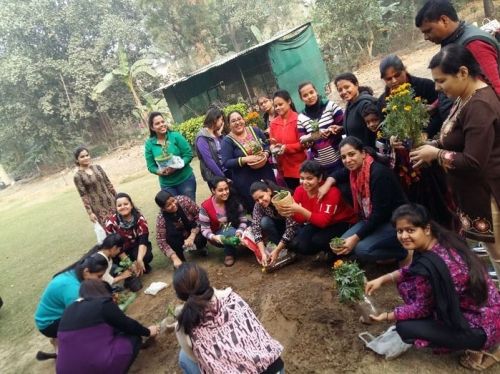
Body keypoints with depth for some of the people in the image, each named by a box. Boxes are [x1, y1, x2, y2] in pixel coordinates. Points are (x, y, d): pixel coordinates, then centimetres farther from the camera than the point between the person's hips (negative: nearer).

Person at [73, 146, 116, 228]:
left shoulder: (97, 167, 5)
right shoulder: (78, 176, -7)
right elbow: (83, 196, -9)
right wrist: (90, 213, -11)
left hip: (110, 201, 4)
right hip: (98, 207, -4)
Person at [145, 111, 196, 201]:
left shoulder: (176, 136, -7)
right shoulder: (149, 144, -2)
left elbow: (188, 154, -8)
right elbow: (151, 166, 1)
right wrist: (160, 171, -20)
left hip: (185, 179, -1)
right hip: (167, 184, 1)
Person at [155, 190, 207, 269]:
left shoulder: (184, 201, -25)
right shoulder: (161, 218, -25)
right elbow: (161, 241, -25)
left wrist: (192, 236, -23)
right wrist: (175, 258, -33)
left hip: (194, 231, 0)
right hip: (178, 238, 0)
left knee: (200, 240, -30)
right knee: (170, 236, -30)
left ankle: (199, 247, 7)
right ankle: (180, 259, -7)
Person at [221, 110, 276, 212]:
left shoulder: (255, 130, 5)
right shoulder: (228, 141, -7)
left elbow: (267, 145, 13)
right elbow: (226, 163, -14)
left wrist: (266, 154, -9)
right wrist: (245, 159, -24)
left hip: (266, 173, 4)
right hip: (246, 181, -4)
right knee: (254, 207, 1)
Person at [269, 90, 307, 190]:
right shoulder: (273, 123, 5)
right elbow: (272, 143, 13)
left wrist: (286, 148, -21)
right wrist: (273, 147, -9)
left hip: (300, 166, -5)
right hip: (285, 168, 5)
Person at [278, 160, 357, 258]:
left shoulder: (331, 191, -28)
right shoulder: (299, 190, -11)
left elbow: (323, 221, -34)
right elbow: (301, 219, -10)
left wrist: (300, 210, -45)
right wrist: (290, 212, -32)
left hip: (342, 223, -5)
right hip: (317, 223, 6)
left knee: (318, 240, -31)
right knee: (296, 244, -16)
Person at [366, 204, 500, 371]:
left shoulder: (430, 264, -31)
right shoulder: (442, 239, -5)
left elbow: (422, 308, -15)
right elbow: (412, 270, 12)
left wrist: (387, 316, -2)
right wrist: (383, 279, 2)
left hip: (481, 327, -8)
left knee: (405, 328, -6)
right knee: (407, 284, 3)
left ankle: (483, 347, 5)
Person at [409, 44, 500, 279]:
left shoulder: (480, 106, -26)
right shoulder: (467, 98, 5)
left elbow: (473, 162, -28)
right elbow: (461, 140, 17)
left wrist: (437, 154, -16)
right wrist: (435, 146, 0)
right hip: (475, 192, 10)